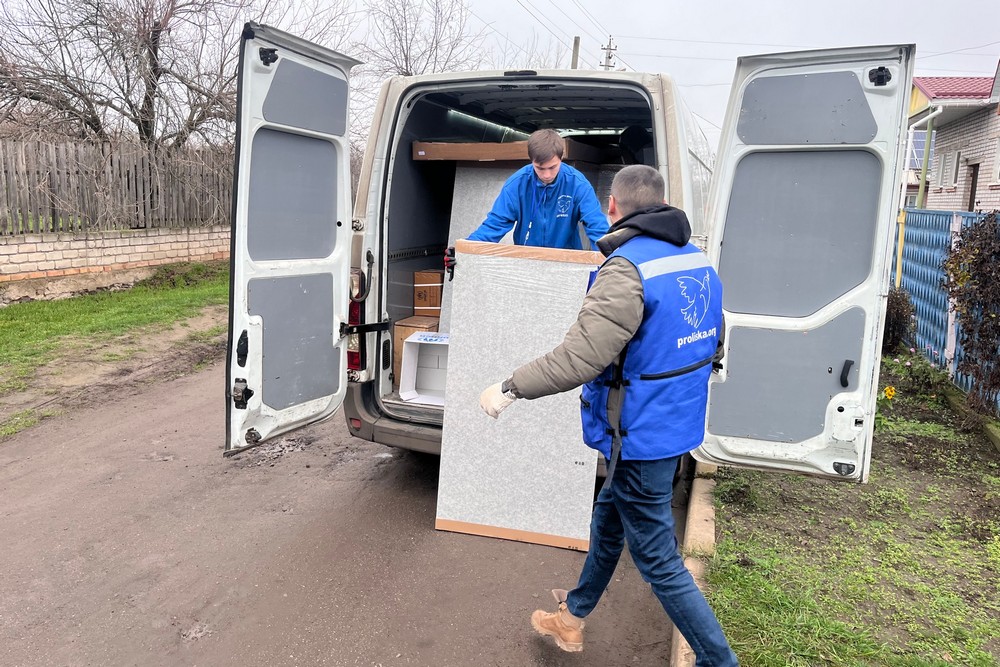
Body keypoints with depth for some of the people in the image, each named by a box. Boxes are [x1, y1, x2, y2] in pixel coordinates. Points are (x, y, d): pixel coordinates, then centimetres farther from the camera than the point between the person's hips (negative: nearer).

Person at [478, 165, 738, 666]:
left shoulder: (627, 269, -24)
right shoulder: (699, 262, 6)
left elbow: (578, 357, -31)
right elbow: (712, 348, 17)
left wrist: (509, 389, -21)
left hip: (640, 438, -10)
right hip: (677, 427, 10)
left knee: (659, 560, 5)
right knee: (607, 522, 25)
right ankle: (573, 616, 44)